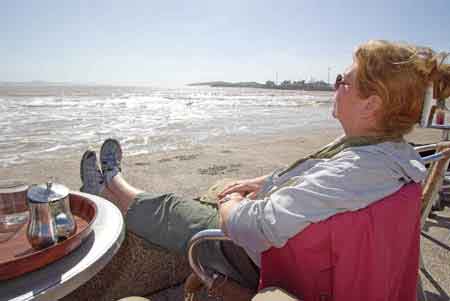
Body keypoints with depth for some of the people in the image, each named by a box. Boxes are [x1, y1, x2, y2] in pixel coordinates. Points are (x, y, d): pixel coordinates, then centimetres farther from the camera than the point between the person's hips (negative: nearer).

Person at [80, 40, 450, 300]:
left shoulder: (358, 169, -36)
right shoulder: (389, 147, -4)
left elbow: (260, 225, -36)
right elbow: (306, 174, 10)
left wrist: (231, 205, -14)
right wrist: (260, 183, 7)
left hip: (261, 260, -8)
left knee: (169, 212, 5)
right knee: (199, 200, 18)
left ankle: (112, 189, 36)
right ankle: (114, 186, 40)